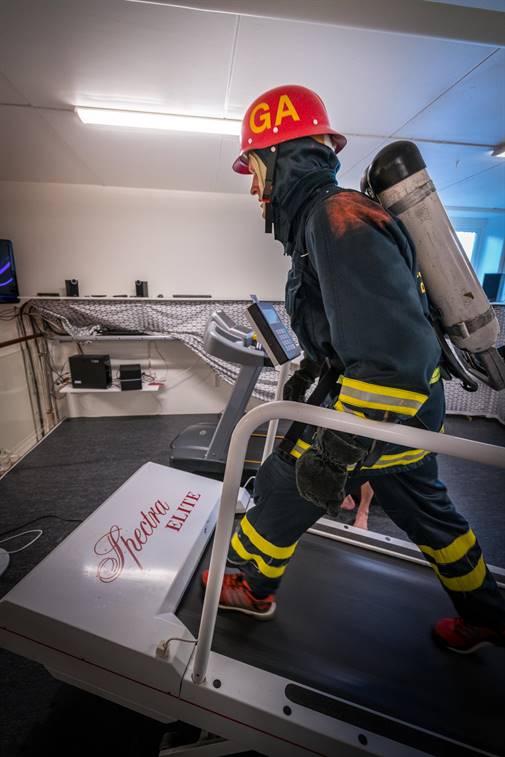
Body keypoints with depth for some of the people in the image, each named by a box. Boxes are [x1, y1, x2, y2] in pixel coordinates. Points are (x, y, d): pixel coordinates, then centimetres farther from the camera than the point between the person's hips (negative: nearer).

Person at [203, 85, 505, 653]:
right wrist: (312, 372, 29)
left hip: (386, 409, -10)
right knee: (426, 511, 26)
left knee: (284, 487, 7)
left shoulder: (335, 216, -21)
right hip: (411, 407, 10)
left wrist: (339, 447, -29)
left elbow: (398, 346, -32)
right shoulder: (321, 217, 12)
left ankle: (251, 588, 35)